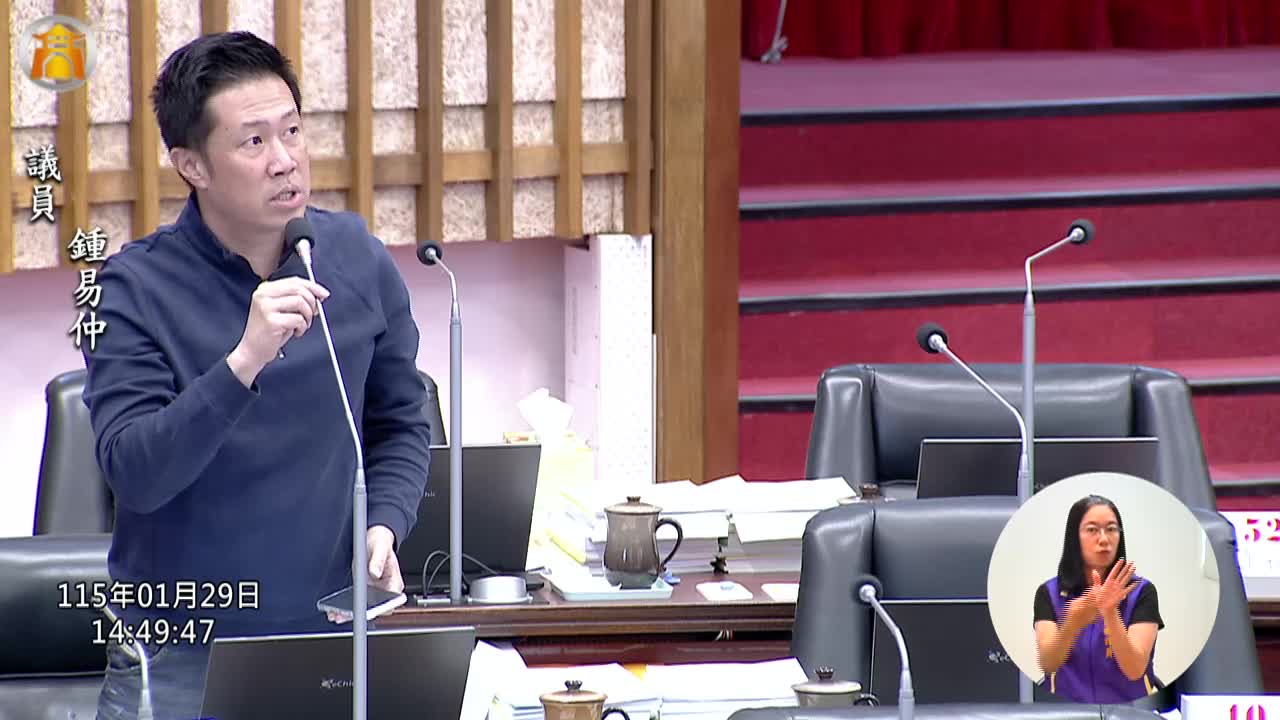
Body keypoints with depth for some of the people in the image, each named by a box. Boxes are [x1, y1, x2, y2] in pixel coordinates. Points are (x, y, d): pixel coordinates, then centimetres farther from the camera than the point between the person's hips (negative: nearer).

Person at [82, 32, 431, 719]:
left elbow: (399, 425, 12)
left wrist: (383, 526, -6)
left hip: (330, 638, 3)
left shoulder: (357, 258, 1)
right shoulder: (134, 288, -11)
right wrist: (243, 363, -32)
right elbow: (133, 474, -21)